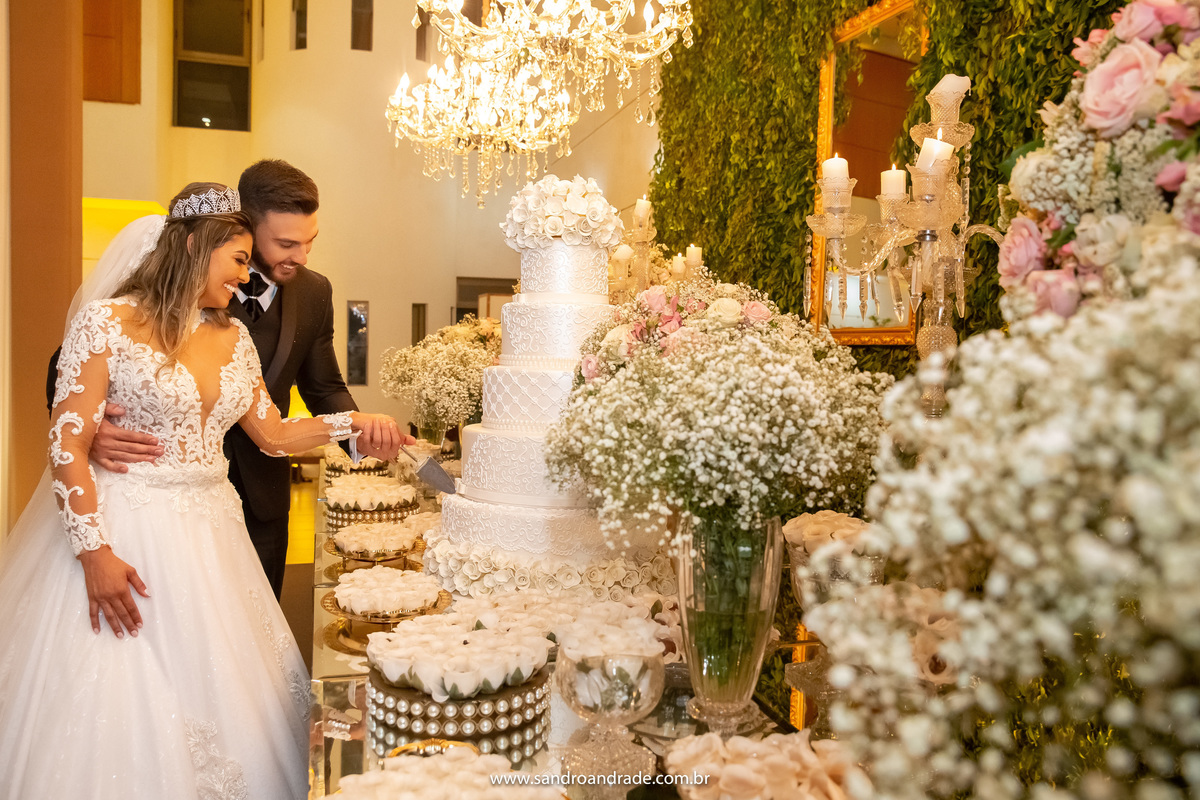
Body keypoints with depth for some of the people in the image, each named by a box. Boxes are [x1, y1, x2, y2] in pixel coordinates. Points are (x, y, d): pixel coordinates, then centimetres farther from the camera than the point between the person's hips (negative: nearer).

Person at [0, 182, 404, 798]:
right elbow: (66, 445, -11)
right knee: (123, 718, 1)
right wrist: (95, 552, -17)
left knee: (222, 710, 10)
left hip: (208, 536, 6)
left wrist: (352, 422, 6)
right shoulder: (109, 322, -8)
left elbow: (272, 434, 16)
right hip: (121, 532, -5)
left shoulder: (234, 337, 9)